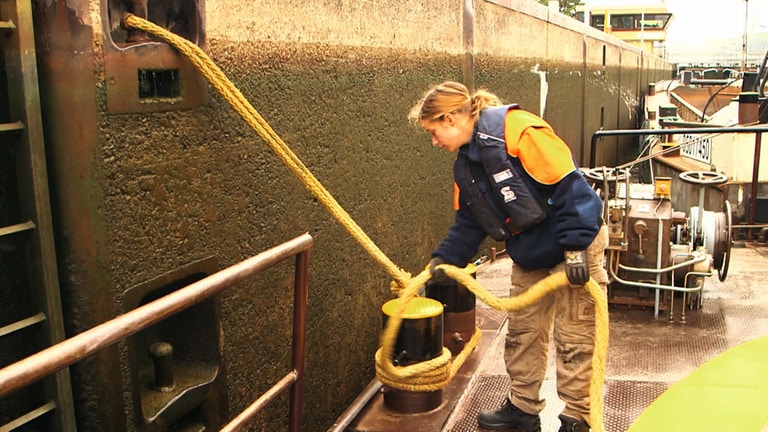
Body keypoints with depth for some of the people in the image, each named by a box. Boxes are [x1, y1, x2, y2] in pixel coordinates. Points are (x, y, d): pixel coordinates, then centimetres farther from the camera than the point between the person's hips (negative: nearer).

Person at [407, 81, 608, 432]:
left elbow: (569, 185, -27)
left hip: (574, 248, -8)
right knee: (521, 332, 15)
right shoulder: (465, 162, 4)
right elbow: (469, 221, 10)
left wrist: (576, 248, -26)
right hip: (529, 255, 9)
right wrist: (445, 258, -3)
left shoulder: (518, 130, -25)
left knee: (573, 338, 1)